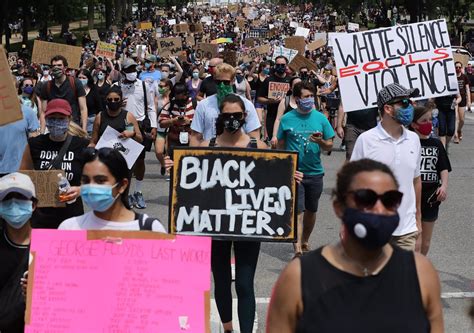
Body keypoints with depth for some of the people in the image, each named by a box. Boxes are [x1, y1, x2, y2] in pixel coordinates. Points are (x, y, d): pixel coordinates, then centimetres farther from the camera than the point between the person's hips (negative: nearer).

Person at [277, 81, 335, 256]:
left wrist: (320, 141, -17)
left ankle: (305, 241, 36)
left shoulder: (320, 118, 1)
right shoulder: (287, 119, -3)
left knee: (311, 210, 16)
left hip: (315, 172, 3)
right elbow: (280, 147, 6)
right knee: (298, 211, -11)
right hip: (294, 172, -3)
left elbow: (329, 146, 4)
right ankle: (298, 248, -15)